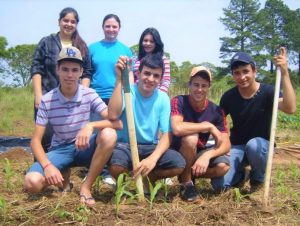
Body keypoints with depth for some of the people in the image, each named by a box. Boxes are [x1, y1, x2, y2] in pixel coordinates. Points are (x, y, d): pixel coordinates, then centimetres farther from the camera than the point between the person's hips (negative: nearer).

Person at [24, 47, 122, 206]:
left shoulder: (89, 95, -10)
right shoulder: (47, 100, -10)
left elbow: (117, 123, -18)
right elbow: (36, 140, -9)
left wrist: (91, 125, -36)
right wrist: (48, 165, -27)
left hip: (84, 148, 1)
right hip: (60, 150, 0)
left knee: (108, 135, -32)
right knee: (32, 182, -28)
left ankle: (86, 187, -16)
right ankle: (64, 176, 7)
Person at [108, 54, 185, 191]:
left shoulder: (163, 99, -4)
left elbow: (167, 135, -9)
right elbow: (113, 116, -32)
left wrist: (153, 158, -28)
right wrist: (119, 79, -32)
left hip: (150, 147, 3)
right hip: (125, 145, -3)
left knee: (178, 164, -23)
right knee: (116, 165, -36)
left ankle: (148, 178, 9)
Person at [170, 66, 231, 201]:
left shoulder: (216, 111, -9)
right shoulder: (178, 102, -19)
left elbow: (225, 144, -15)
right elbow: (177, 129, -38)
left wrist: (207, 155, -35)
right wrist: (208, 126, -29)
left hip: (199, 153, 3)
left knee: (223, 166, -26)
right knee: (190, 136, -35)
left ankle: (190, 174, 5)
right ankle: (186, 182, -13)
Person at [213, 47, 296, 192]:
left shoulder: (267, 92, -15)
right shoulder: (229, 97, -6)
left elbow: (290, 108, -35)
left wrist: (284, 73, -41)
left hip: (261, 144, -2)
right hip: (236, 146, 2)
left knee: (254, 145, -39)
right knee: (221, 184, -21)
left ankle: (258, 179, -5)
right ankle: (240, 174, 17)